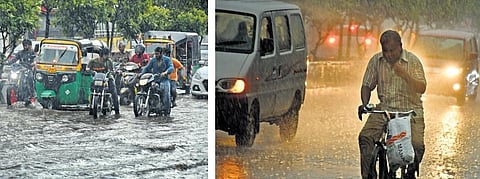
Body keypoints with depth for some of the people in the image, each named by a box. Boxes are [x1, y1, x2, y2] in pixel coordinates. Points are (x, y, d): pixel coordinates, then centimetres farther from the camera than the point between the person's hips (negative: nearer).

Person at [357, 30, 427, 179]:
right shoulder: (376, 60, 3)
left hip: (410, 110, -2)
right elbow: (367, 85, 10)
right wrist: (365, 104, -10)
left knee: (417, 145, -21)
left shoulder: (412, 60, -4)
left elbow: (422, 88, -12)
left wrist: (405, 75, -28)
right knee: (365, 137, -22)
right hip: (384, 109, 2)